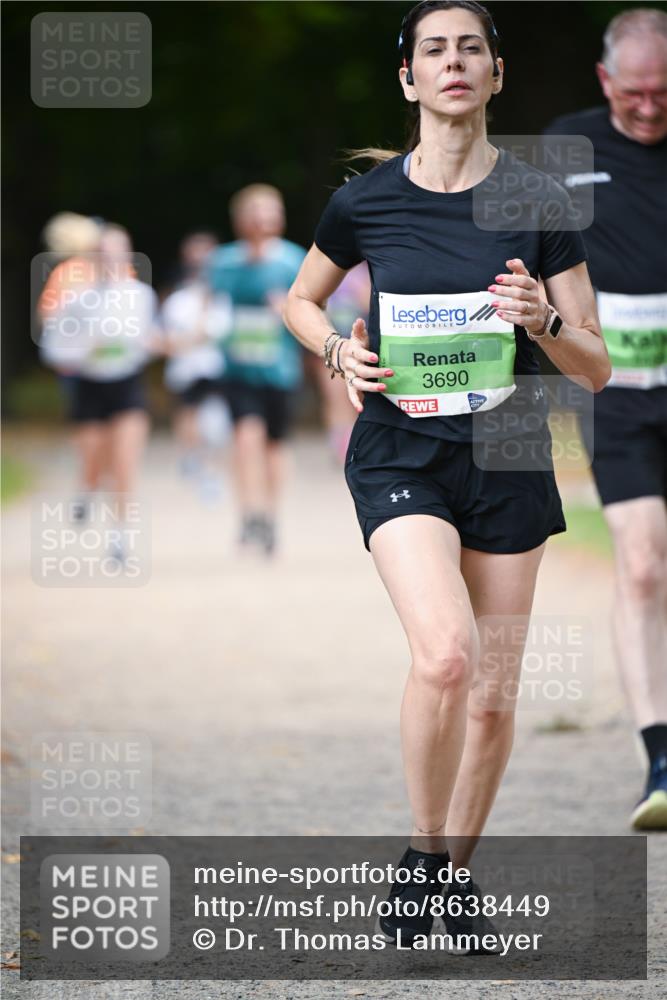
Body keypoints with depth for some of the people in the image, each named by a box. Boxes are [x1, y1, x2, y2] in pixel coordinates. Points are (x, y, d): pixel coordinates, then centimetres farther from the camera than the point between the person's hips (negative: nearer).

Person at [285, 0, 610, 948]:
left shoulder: (539, 200, -3)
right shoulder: (364, 201, -3)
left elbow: (596, 369, 0)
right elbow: (301, 300, 17)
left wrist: (544, 320, -20)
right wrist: (340, 352, -3)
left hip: (507, 460, 2)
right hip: (401, 452, -2)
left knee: (492, 695, 6)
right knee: (445, 655, -24)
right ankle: (420, 859, -5)